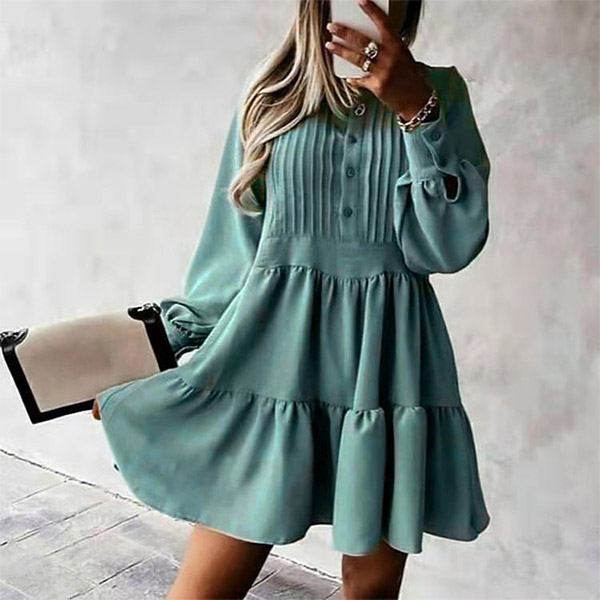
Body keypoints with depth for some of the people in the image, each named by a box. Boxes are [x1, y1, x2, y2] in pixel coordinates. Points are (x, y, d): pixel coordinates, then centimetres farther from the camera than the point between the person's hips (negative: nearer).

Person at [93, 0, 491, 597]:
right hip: (273, 345, 0)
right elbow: (230, 246, 11)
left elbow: (452, 241, -3)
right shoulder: (271, 96, 9)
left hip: (387, 356, 1)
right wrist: (158, 347, 9)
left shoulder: (439, 90, 9)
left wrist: (418, 110, -14)